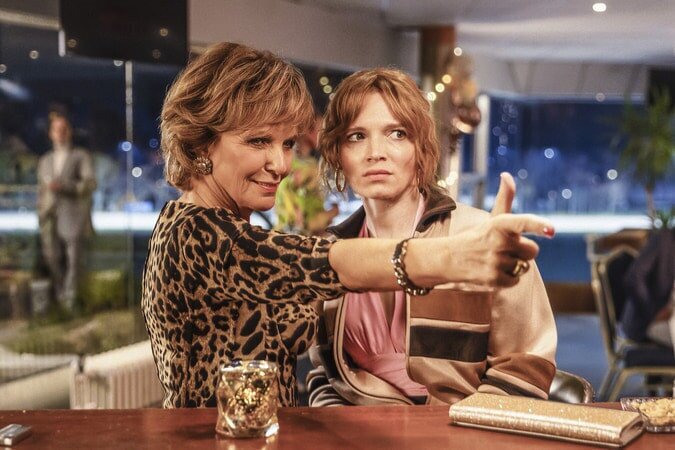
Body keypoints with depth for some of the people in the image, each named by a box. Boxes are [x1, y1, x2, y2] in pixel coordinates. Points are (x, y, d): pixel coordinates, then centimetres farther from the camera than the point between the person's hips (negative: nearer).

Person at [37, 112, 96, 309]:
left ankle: (69, 299, 1)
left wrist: (64, 186, -16)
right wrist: (42, 216, 15)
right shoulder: (44, 161, 21)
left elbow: (90, 183, -5)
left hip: (74, 216, -4)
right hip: (51, 217, 4)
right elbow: (41, 190, 23)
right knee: (51, 256, -4)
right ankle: (60, 297, 6)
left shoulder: (81, 156, 7)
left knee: (74, 259, -6)